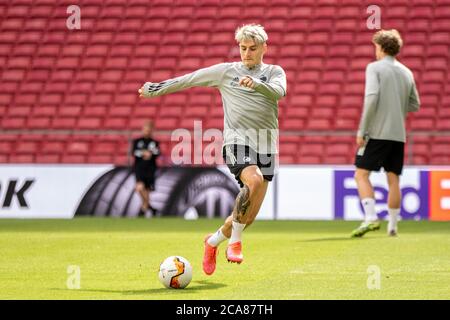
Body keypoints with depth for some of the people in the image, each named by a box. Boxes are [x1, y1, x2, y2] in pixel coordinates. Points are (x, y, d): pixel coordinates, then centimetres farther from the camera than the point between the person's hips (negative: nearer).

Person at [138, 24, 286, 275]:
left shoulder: (274, 72, 11)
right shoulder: (226, 71, 10)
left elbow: (279, 91, -11)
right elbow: (188, 80, 18)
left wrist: (256, 83, -30)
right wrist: (155, 90, 22)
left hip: (266, 146, 3)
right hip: (237, 140, -2)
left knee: (250, 214, -1)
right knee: (254, 180, -33)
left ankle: (214, 241, 27)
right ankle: (235, 240, -17)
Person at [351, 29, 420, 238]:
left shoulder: (374, 68, -4)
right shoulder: (406, 73, 12)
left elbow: (371, 97, -16)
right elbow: (415, 105, 16)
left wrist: (361, 131, -13)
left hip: (377, 132, -5)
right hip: (398, 134, 5)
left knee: (361, 174, -1)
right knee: (393, 179, 8)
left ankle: (370, 217, -16)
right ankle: (392, 226, 7)